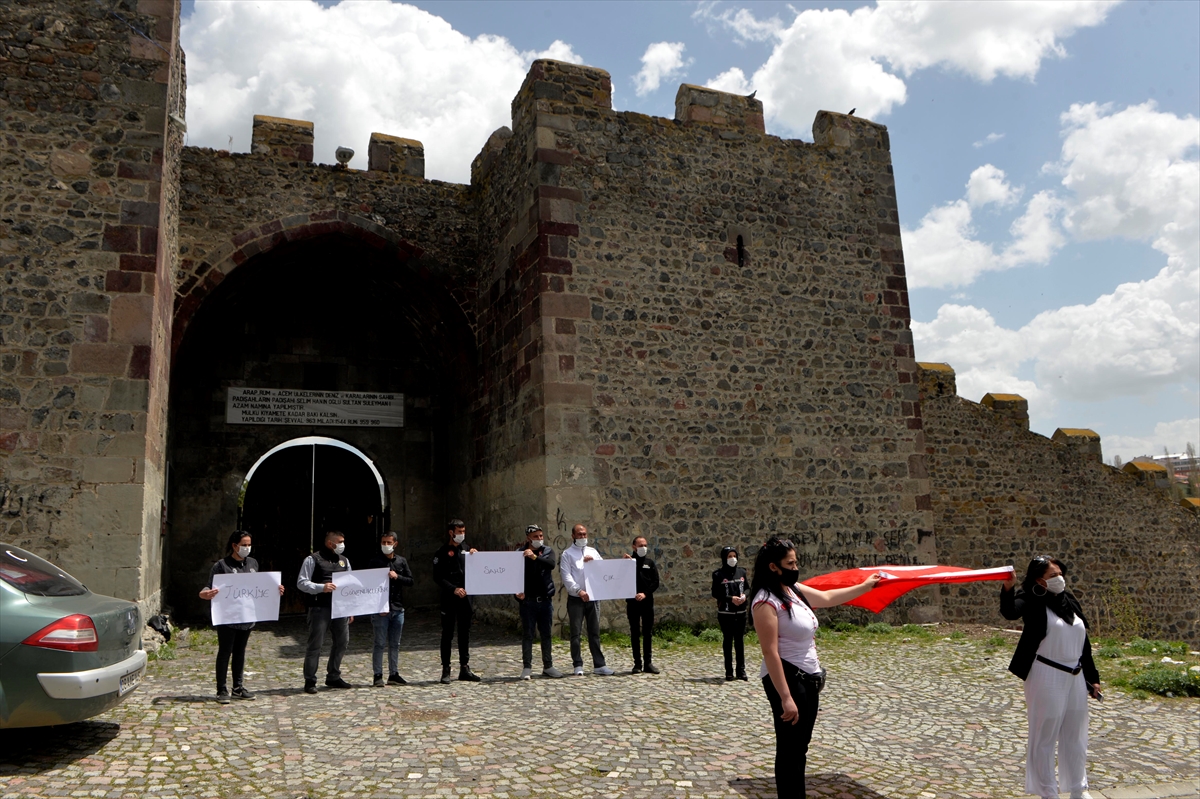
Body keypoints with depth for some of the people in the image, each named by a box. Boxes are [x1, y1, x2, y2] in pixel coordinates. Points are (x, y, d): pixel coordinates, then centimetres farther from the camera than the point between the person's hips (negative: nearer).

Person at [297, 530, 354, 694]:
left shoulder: (344, 560, 15)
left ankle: (333, 677, 25)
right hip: (320, 608, -6)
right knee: (315, 645, -1)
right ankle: (310, 681, 9)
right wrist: (321, 587, -22)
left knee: (342, 641, 10)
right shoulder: (313, 559, -3)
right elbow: (301, 582, -7)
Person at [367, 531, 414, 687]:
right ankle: (378, 676, 7)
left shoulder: (401, 561, 9)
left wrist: (397, 577, -12)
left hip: (398, 609, 4)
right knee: (380, 643, -1)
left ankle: (394, 674, 19)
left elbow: (410, 580, 7)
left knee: (395, 644, 11)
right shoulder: (375, 561, -2)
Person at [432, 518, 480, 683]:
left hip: (465, 597, 5)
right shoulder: (442, 553, -3)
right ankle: (446, 670, 9)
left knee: (465, 634, 9)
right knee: (448, 635, 2)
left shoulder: (466, 551, 12)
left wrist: (475, 558, -5)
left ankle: (465, 668, 16)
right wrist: (454, 589, -19)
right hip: (449, 598, -4)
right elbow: (438, 577, -9)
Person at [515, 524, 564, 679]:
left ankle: (548, 666, 19)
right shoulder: (520, 553, -2)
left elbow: (551, 564, -16)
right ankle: (527, 668, 9)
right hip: (528, 600, -3)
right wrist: (518, 591, -21)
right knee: (527, 634, 2)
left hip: (545, 599, 3)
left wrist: (535, 557, -29)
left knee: (546, 634, 10)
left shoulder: (547, 551, 5)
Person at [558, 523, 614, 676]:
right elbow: (566, 577, -9)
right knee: (576, 633, 0)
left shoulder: (593, 552, 13)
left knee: (594, 632, 8)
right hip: (575, 599, -4)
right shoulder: (567, 554, 0)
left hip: (592, 597, 4)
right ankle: (578, 665, 9)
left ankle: (599, 665, 12)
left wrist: (594, 561, -11)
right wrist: (579, 591, -21)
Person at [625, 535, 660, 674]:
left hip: (647, 601, 1)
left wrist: (645, 593, -11)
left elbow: (656, 582, 3)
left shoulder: (650, 562, 9)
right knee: (635, 634, 3)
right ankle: (637, 664, 8)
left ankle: (648, 663, 12)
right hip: (632, 602, -1)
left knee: (648, 633, 5)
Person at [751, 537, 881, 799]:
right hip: (786, 678, -10)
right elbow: (770, 653, -24)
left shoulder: (794, 589, 7)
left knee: (800, 747, 20)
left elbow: (827, 597, 24)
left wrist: (865, 586, 28)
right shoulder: (766, 601, -21)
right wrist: (785, 697, -26)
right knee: (790, 750, 0)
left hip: (809, 678, 10)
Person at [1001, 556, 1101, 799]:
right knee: (1044, 737, 4)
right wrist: (1007, 588, -53)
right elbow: (1010, 612, -34)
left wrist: (1092, 678, 14)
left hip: (1075, 678, 7)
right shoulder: (1033, 601, -11)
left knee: (1075, 737, 19)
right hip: (1046, 679, -7)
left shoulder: (1070, 601, 8)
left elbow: (1083, 642, 14)